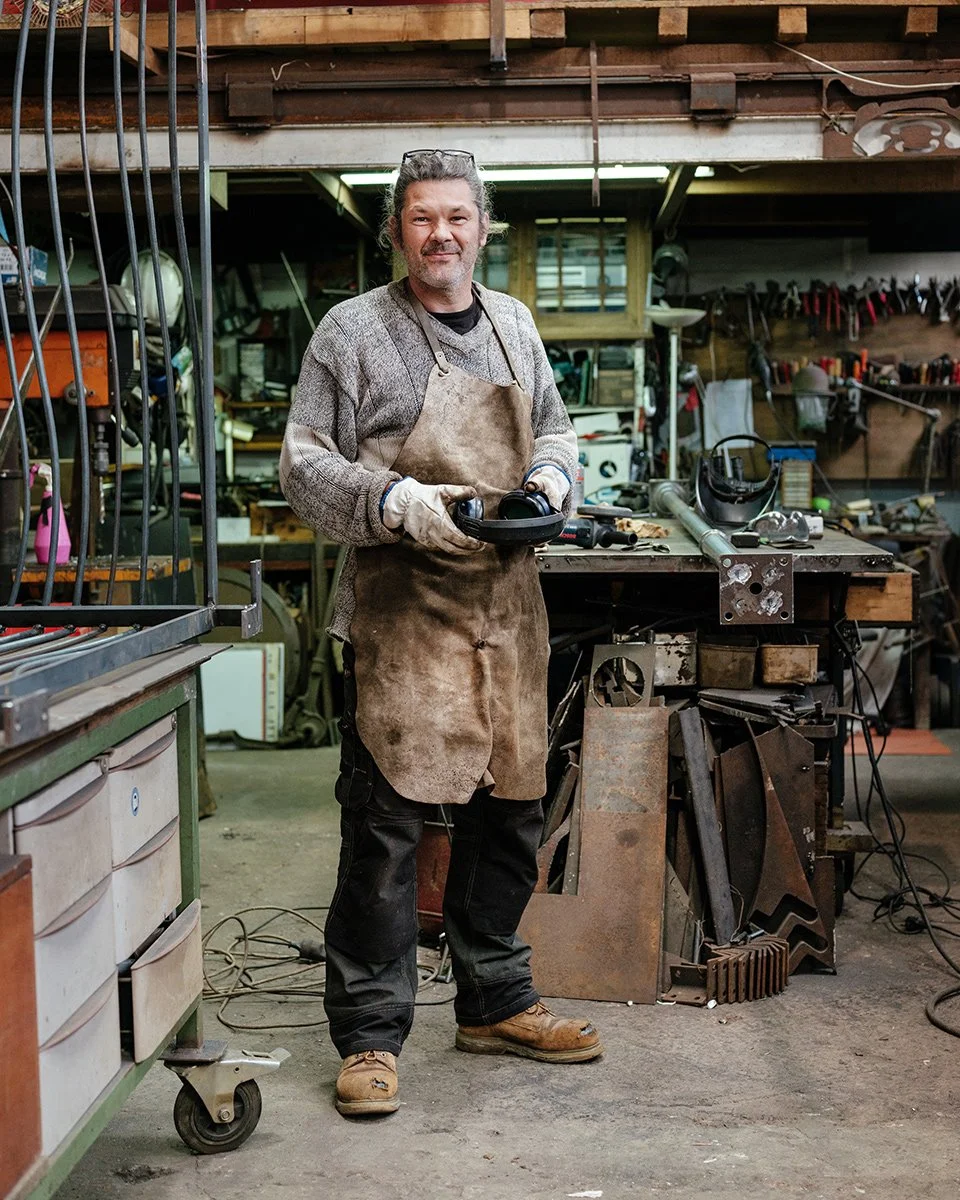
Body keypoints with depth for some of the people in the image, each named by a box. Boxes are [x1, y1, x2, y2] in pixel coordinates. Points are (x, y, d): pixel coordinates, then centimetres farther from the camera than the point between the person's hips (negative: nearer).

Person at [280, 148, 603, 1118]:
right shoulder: (353, 331, -2)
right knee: (385, 821, -4)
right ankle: (369, 1031, 10)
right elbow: (305, 466, -5)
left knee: (509, 807, 12)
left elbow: (553, 430, 24)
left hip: (507, 608, 6)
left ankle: (495, 1003, 29)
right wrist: (399, 505, -20)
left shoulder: (512, 325, 15)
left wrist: (550, 478, 2)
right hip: (401, 612, -6)